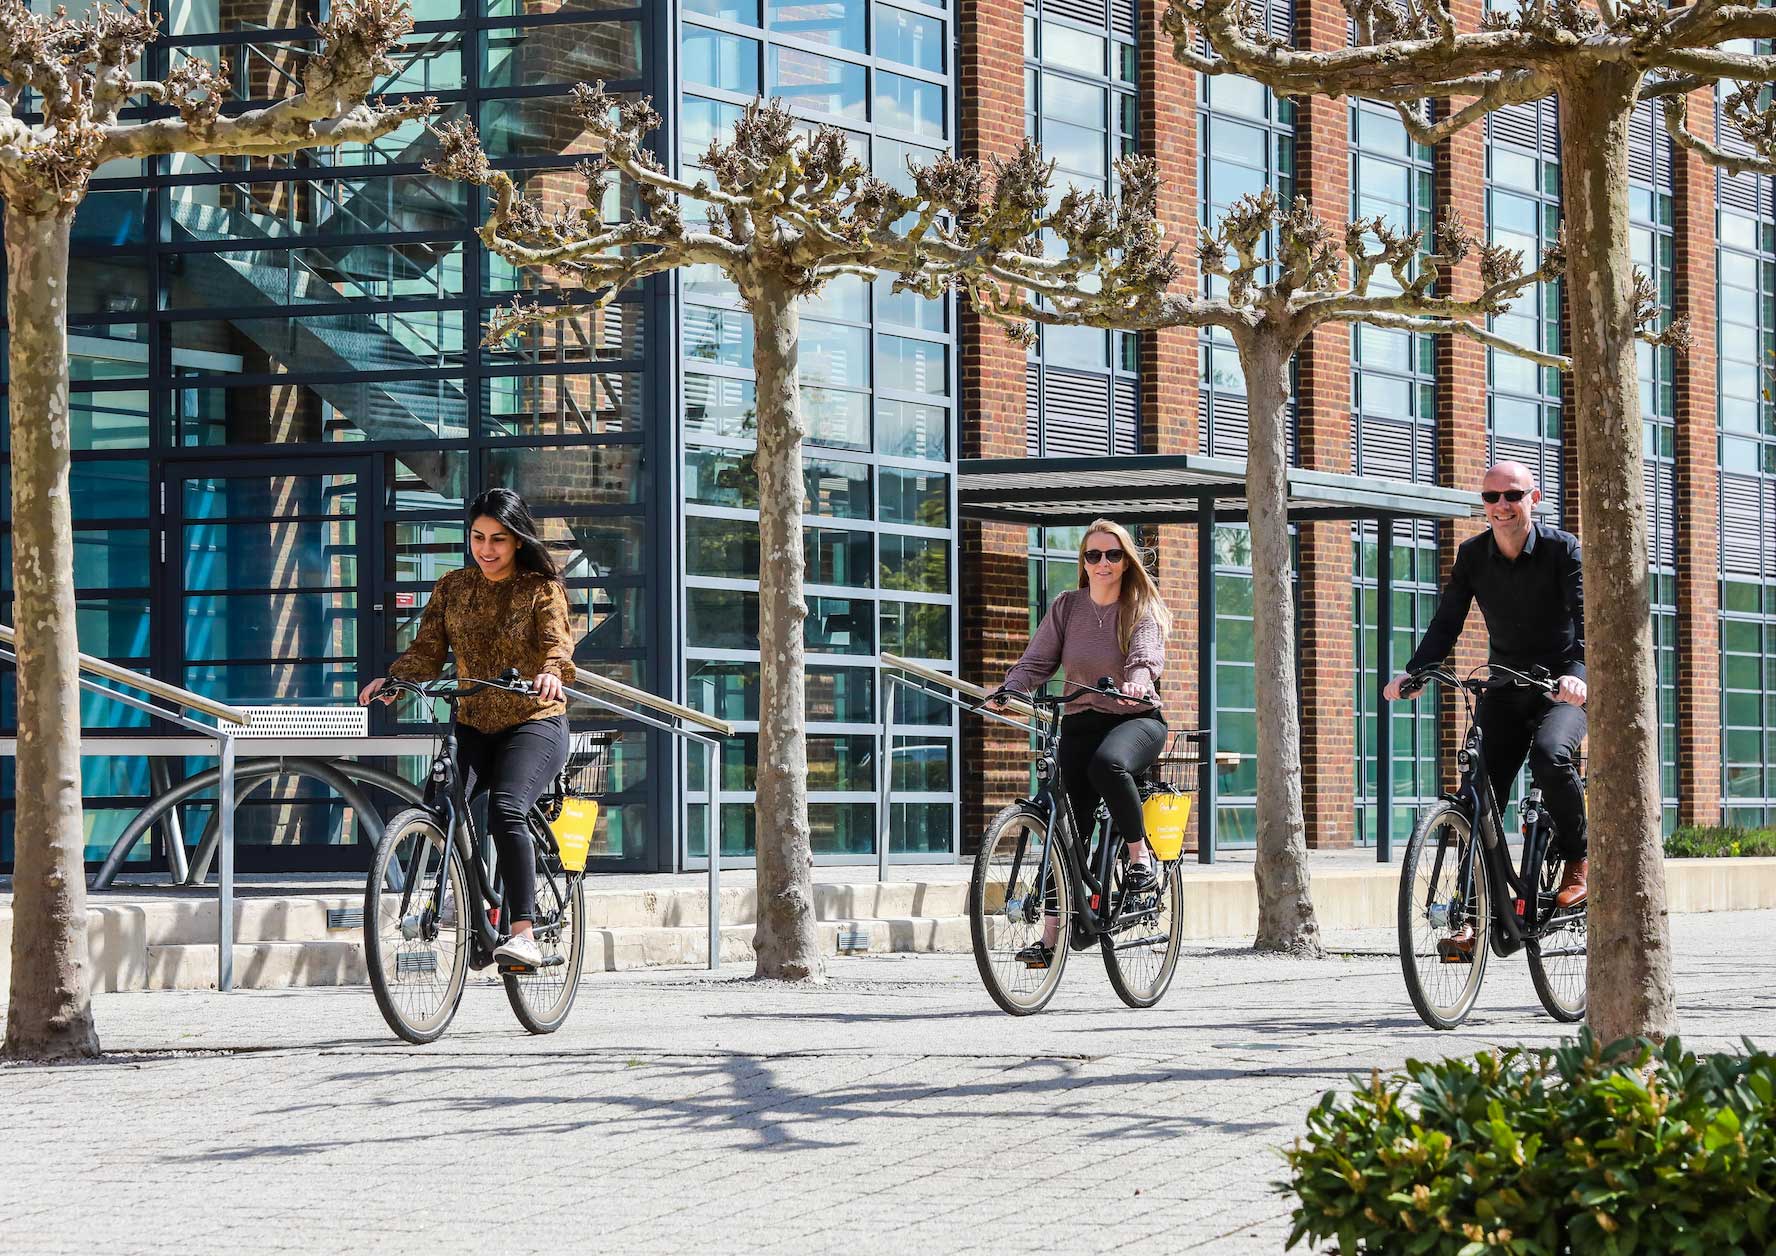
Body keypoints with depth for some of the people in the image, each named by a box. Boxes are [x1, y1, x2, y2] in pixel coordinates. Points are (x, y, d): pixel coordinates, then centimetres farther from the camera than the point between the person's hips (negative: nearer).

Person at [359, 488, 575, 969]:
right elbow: (427, 649, 1)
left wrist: (552, 672, -42)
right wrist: (393, 679, -19)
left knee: (504, 812, -29)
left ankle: (524, 935, -32)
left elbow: (557, 640, -19)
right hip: (473, 725, 4)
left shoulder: (541, 588, -3)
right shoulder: (452, 588, 8)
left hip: (534, 721, -4)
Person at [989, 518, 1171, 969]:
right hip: (1080, 723, 3)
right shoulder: (1067, 607, 7)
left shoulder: (1143, 609, -1)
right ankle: (1051, 937, -3)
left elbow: (1146, 656, -19)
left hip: (1136, 719, -3)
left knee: (1108, 764, -38)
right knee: (1069, 830, -5)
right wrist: (1007, 690, -19)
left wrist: (1138, 681, -42)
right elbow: (1037, 661, 1)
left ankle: (1140, 855, -18)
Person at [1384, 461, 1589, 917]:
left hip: (1561, 687, -4)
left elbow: (1587, 619, -24)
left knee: (1550, 758, -33)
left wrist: (1578, 673, -43)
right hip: (1503, 689, 4)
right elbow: (1446, 622, -3)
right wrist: (1414, 672, -21)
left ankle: (1578, 862, -11)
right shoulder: (1472, 555, 0)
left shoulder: (1562, 549, -12)